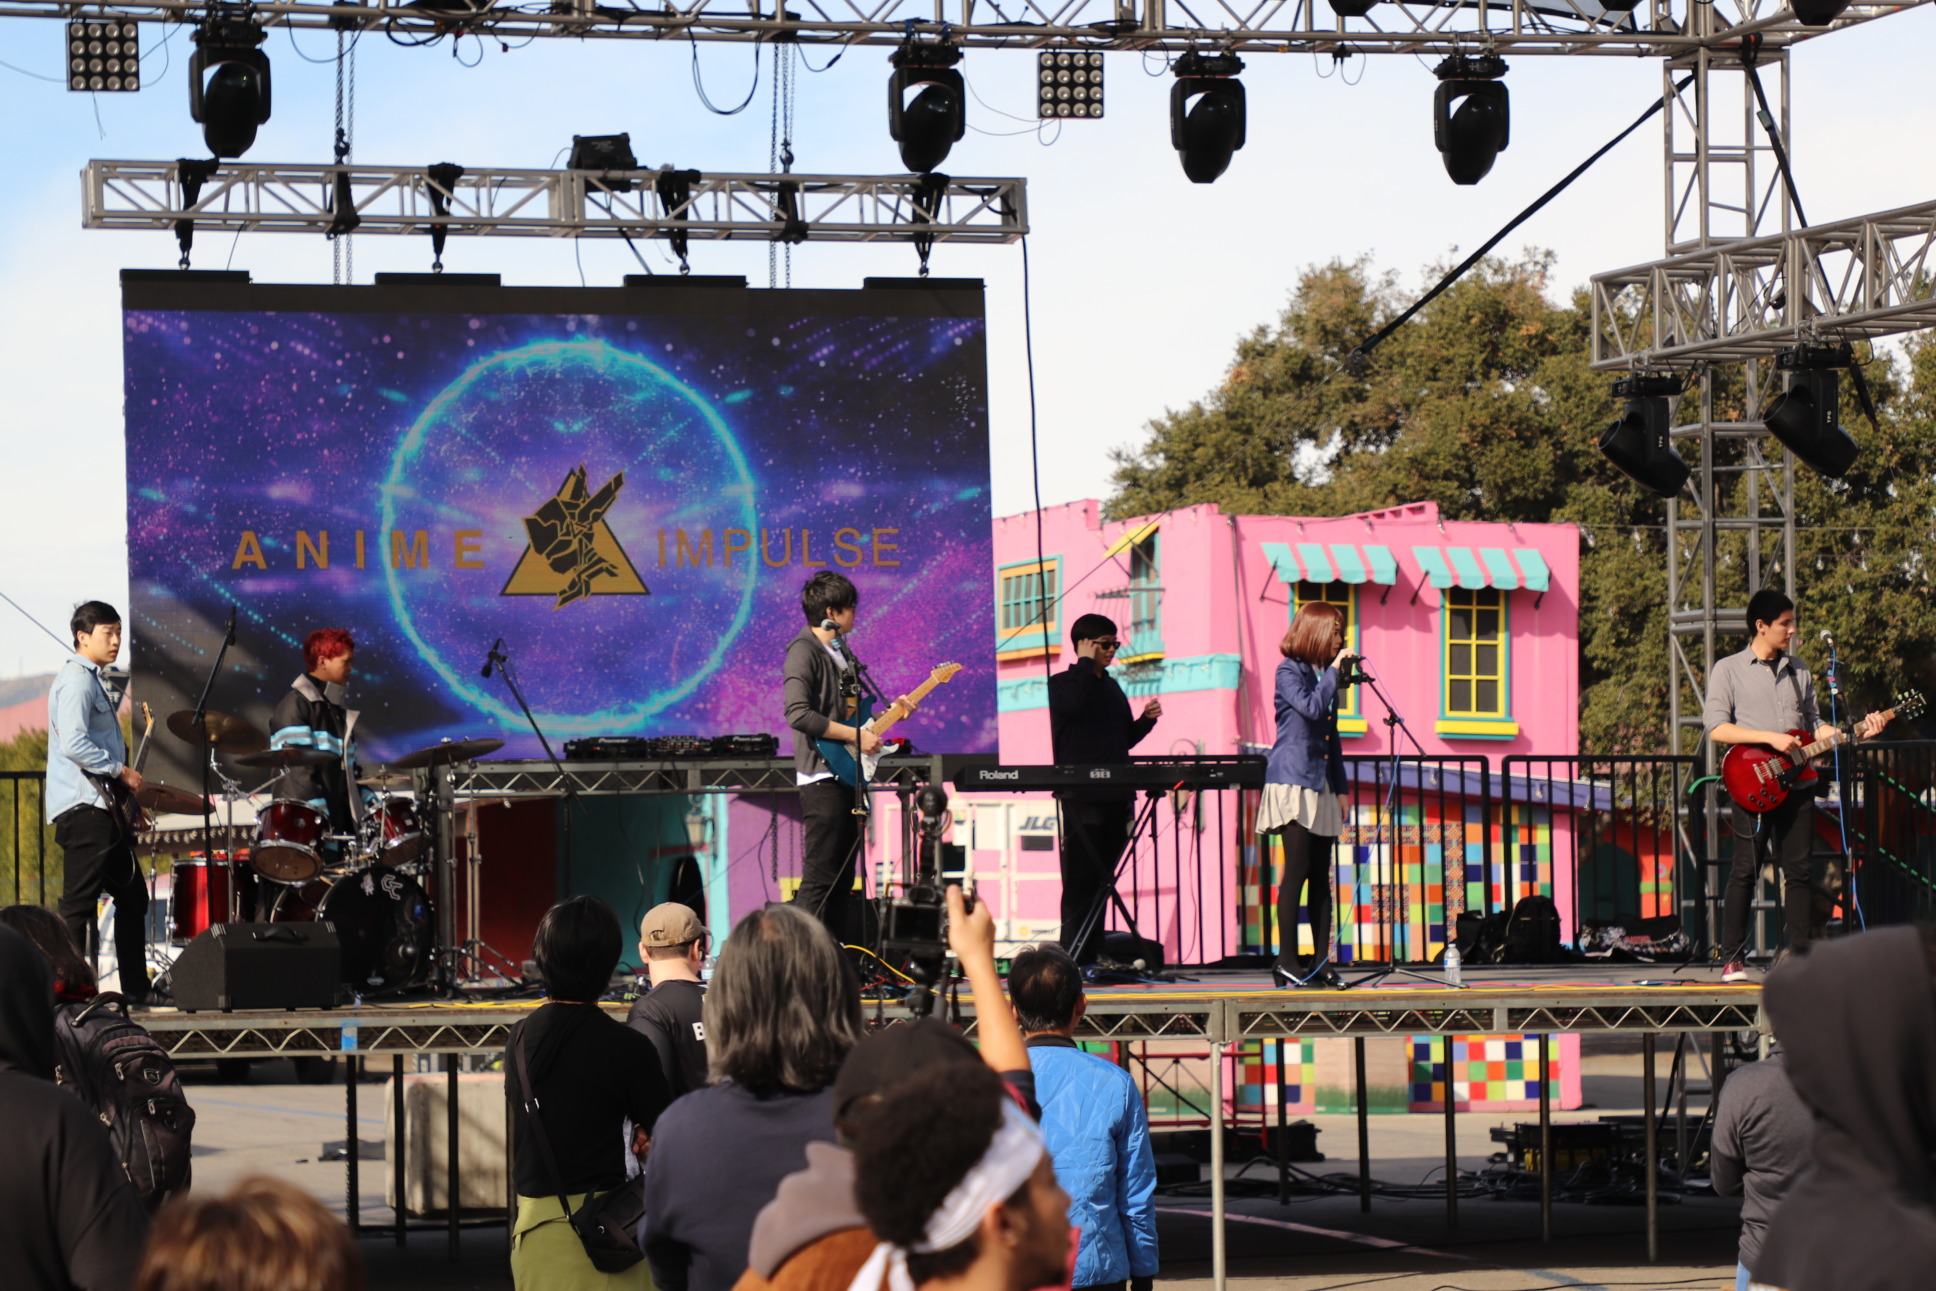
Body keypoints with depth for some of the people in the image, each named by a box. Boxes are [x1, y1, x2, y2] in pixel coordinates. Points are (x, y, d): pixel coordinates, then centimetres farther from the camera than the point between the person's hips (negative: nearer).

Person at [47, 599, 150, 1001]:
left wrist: (124, 781, 18)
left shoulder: (93, 681, 21)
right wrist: (120, 771, -16)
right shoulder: (77, 680, -11)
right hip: (84, 807, -11)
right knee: (79, 905, -10)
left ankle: (137, 988, 19)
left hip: (104, 807, 11)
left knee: (132, 896, 14)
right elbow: (73, 743, -24)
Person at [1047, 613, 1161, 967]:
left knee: (1102, 880, 7)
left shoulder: (1112, 688, 20)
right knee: (1081, 881, -9)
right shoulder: (1063, 683, 1)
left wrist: (1146, 720, 6)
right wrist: (1086, 662, -10)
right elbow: (1074, 703, -23)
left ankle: (1091, 958, 11)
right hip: (1080, 797, -7)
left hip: (1114, 795, 7)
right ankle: (1073, 960, -9)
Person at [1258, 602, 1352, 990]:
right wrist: (1335, 670, -12)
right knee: (1297, 872, -11)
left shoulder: (1325, 676, 18)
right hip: (1294, 781, -8)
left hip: (1321, 786, 8)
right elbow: (1311, 707, -22)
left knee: (1320, 877, 5)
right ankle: (1287, 961, -10)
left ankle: (1321, 962, 6)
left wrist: (1341, 787, 18)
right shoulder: (1289, 671, -4)